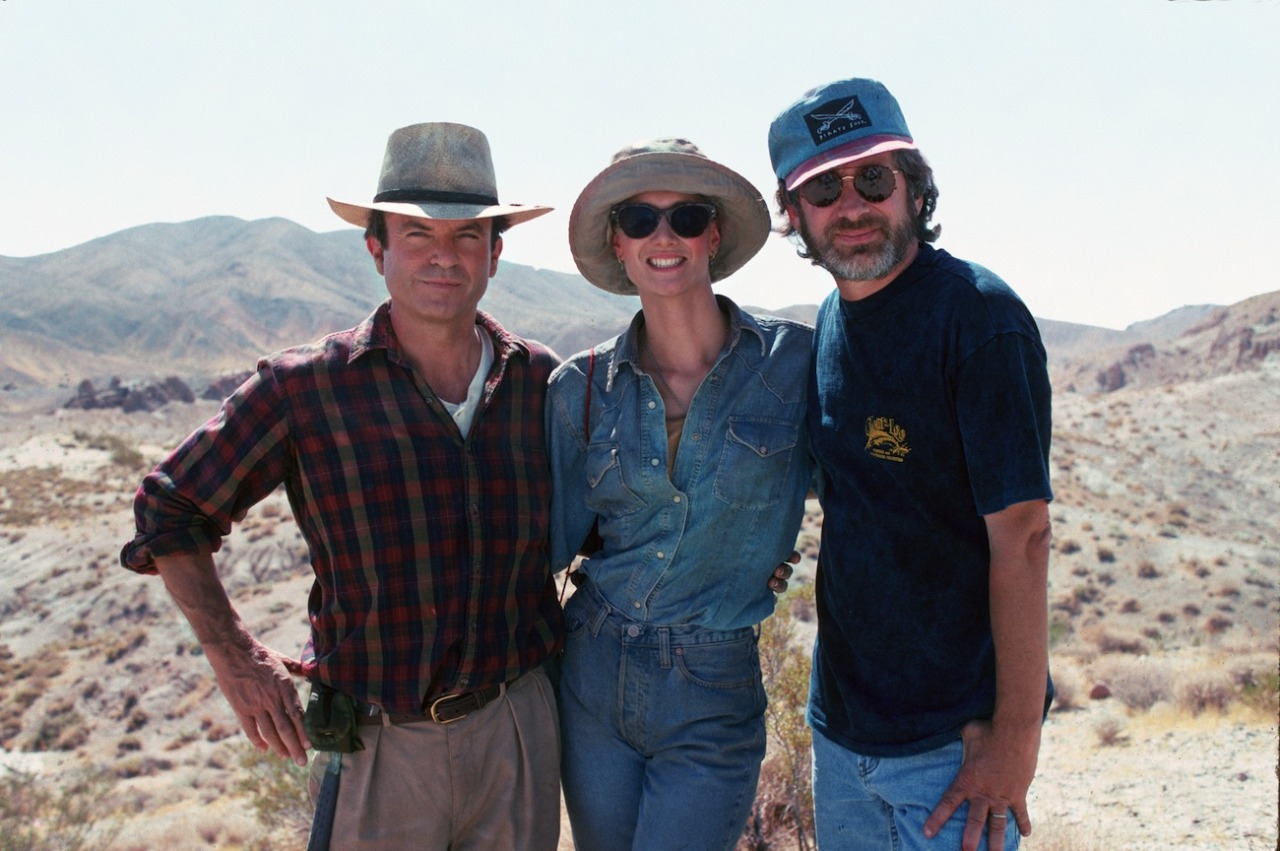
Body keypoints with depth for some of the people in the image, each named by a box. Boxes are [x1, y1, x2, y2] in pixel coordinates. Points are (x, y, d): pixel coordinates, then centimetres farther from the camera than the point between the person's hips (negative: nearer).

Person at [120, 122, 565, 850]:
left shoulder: (543, 382, -2)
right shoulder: (306, 389, -9)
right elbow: (170, 511, 2)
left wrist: (570, 627, 5)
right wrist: (234, 655, -4)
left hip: (519, 729, 3)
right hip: (376, 745, -2)